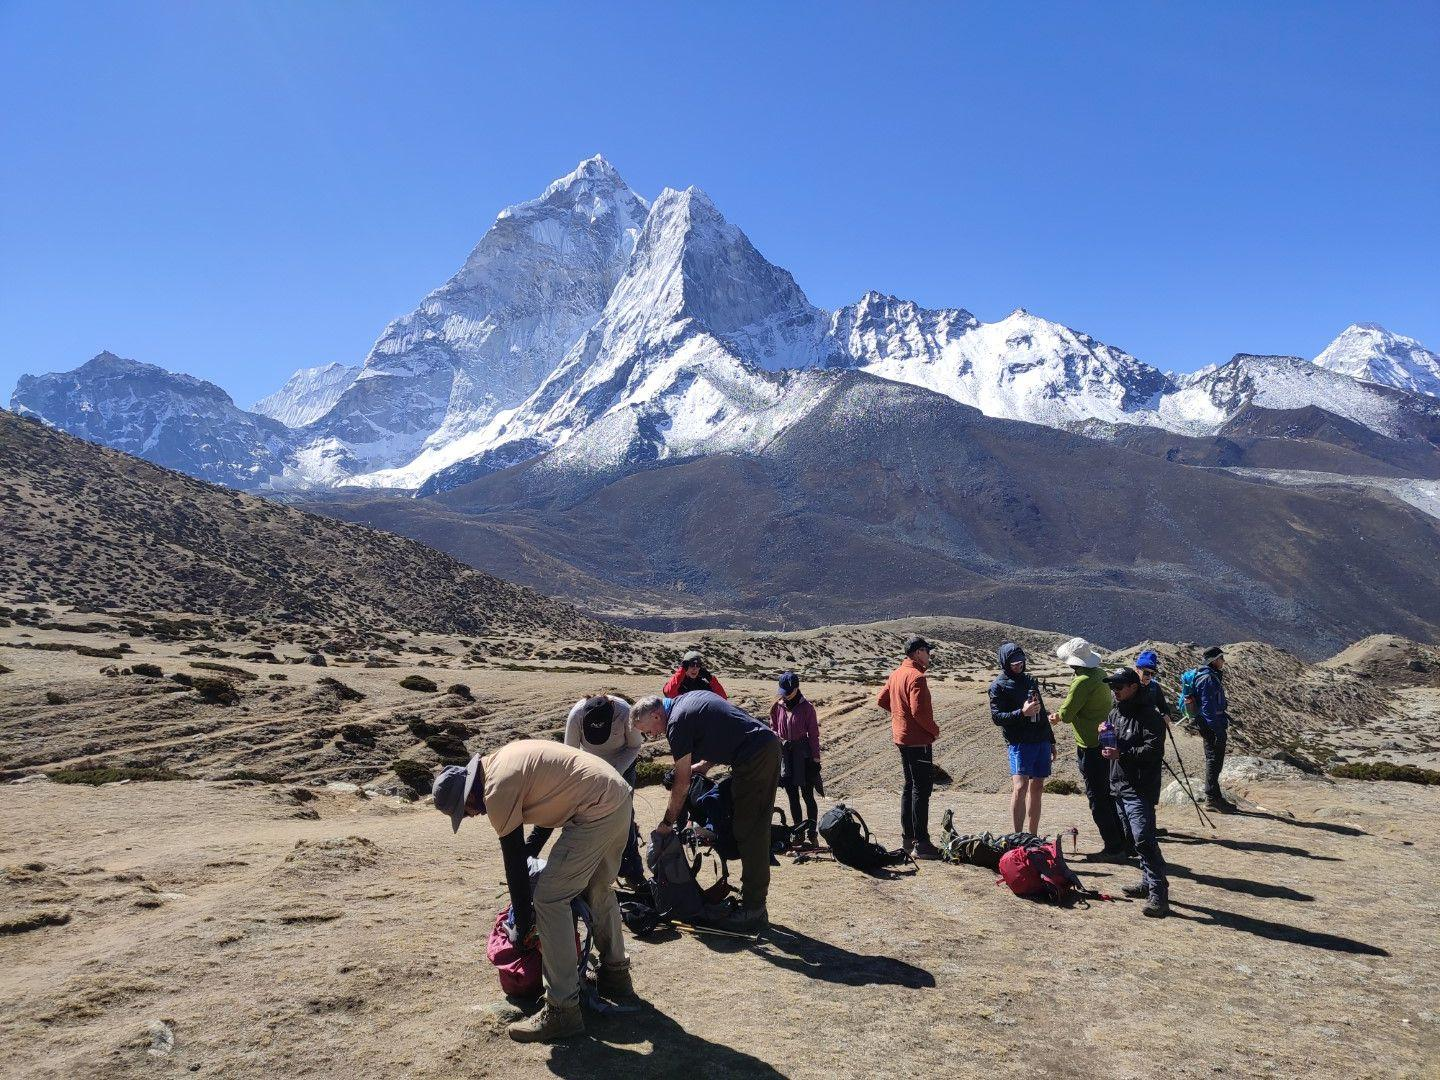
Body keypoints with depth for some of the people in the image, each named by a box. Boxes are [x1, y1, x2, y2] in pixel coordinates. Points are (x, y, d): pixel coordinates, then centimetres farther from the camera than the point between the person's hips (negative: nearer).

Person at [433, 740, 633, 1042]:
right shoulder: (502, 759, 15)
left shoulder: (497, 791, -11)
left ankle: (563, 1009, 4)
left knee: (549, 900, -2)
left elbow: (514, 862, -4)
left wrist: (522, 924, 7)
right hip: (619, 794, 10)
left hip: (597, 811, -10)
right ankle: (615, 974, 41)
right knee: (598, 889, 26)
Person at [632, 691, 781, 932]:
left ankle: (752, 912, 0)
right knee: (757, 832, 14)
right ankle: (756, 906, 21)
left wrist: (667, 823, 5)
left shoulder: (677, 722, -10)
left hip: (753, 757, -10)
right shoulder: (690, 699, 17)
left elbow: (682, 784, -5)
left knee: (748, 833, -4)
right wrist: (703, 765, 15)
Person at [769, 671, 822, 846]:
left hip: (803, 753, -4)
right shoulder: (778, 707, 4)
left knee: (808, 796, 0)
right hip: (784, 753, 4)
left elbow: (813, 734, -5)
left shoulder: (806, 707, -7)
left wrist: (816, 759, -7)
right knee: (792, 796, 10)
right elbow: (773, 729, 13)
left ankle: (812, 835, 6)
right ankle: (798, 832, 18)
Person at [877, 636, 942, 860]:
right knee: (922, 789, -6)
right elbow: (919, 711, -24)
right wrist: (934, 729, -10)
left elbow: (881, 701, 18)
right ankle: (921, 843, -5)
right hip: (919, 739, -9)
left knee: (910, 786, 17)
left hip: (901, 736, 9)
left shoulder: (896, 674, 11)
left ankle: (908, 838, 22)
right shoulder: (916, 676, -17)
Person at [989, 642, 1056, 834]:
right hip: (1020, 742, -7)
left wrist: (1051, 741, 23)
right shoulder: (998, 686, -2)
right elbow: (996, 716, -10)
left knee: (1037, 788, 9)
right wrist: (1021, 713, -23)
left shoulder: (1030, 681, 19)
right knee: (1020, 786, -16)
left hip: (1041, 741, 7)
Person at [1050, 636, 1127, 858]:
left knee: (1097, 799, -1)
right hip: (1106, 743, 9)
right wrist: (1062, 714, 11)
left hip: (1091, 747, -9)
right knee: (1109, 795, 18)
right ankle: (1124, 842, 24)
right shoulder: (1099, 676, 10)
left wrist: (1057, 716, 6)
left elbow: (1066, 714, -14)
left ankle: (1113, 848, 3)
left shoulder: (1082, 682, -19)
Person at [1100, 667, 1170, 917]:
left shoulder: (1149, 716, -12)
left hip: (1139, 788, -9)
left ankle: (1159, 893, -13)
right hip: (1119, 785, 9)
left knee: (1144, 839, -15)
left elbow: (1154, 750, -20)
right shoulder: (1115, 712, 15)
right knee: (1134, 838, 17)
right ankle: (1148, 883, 28)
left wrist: (1122, 754, -25)